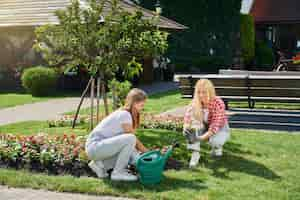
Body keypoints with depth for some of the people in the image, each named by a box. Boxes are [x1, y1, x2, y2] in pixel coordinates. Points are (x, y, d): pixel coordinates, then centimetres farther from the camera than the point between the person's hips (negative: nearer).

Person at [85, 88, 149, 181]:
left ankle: (100, 164, 9)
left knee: (134, 157, 1)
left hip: (100, 146, 9)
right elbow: (133, 138, -11)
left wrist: (144, 152, 5)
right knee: (130, 139, -25)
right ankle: (117, 173, -12)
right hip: (94, 146, -9)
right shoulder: (124, 115, -16)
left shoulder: (126, 114, 12)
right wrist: (148, 152, -1)